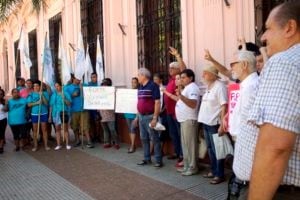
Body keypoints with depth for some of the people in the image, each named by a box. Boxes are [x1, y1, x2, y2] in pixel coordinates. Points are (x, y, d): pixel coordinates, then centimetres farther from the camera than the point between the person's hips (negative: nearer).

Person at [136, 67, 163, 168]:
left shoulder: (153, 86, -12)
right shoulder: (140, 87, 12)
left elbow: (157, 102, -16)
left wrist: (155, 118, -19)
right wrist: (137, 116, 17)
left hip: (150, 116, -8)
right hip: (141, 116, 8)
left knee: (154, 139, -2)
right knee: (144, 138, 13)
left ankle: (158, 160, 6)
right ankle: (147, 159, 23)